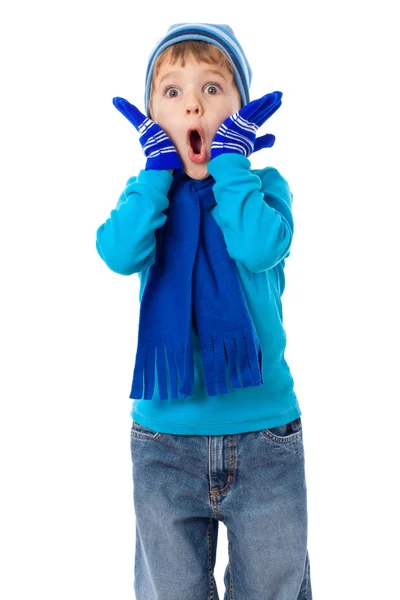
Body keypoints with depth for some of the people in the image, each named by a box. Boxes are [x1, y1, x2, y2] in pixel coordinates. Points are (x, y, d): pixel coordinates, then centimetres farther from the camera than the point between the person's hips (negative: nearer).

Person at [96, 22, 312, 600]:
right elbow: (119, 253, -19)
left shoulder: (263, 184, -2)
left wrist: (229, 161, -14)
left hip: (266, 437, -1)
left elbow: (259, 248, -25)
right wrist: (158, 167, -12)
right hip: (164, 437, 1)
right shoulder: (148, 193, 3)